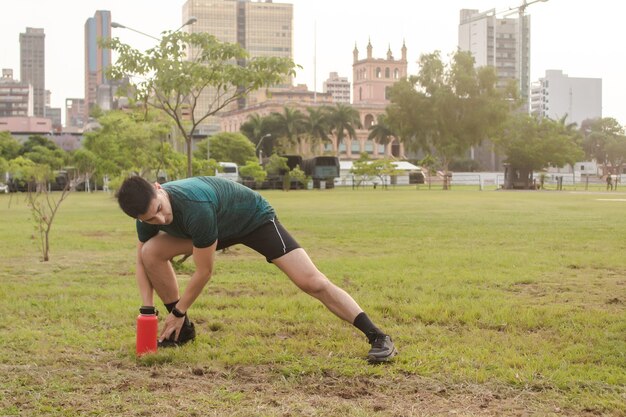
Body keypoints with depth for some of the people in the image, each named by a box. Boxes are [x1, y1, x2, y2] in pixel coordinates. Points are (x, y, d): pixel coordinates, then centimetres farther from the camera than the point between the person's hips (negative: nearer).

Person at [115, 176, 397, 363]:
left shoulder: (195, 207, -43)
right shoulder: (149, 213, -21)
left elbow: (204, 272, -30)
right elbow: (142, 262, -4)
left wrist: (177, 312, -18)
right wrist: (147, 310, -14)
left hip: (254, 217, -6)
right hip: (219, 226, 7)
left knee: (311, 281, -19)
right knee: (151, 252, -13)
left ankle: (377, 336, -14)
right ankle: (183, 329, 3)